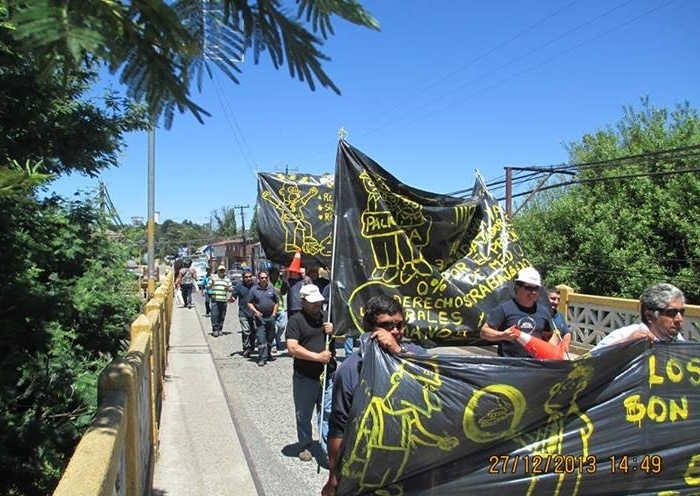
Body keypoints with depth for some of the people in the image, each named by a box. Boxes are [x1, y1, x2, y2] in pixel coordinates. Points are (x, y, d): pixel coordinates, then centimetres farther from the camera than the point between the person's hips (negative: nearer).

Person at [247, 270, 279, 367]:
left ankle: (268, 353, 33)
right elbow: (249, 303, 3)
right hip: (260, 317, -3)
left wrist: (274, 313, 2)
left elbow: (277, 302, 11)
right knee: (261, 338, -8)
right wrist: (255, 311, -12)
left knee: (270, 337, 14)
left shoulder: (271, 289, 5)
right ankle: (262, 358, -6)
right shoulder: (254, 289, -1)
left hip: (271, 316, 3)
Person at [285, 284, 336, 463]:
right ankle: (305, 447, 33)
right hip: (305, 377, -3)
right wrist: (317, 356, -22)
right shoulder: (296, 320, -8)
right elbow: (292, 348, -18)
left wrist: (334, 330, -6)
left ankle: (329, 450, 10)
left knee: (328, 413, 3)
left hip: (328, 375, 3)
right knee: (303, 415, 14)